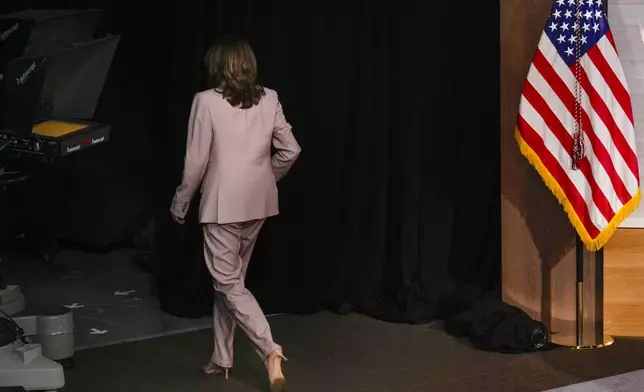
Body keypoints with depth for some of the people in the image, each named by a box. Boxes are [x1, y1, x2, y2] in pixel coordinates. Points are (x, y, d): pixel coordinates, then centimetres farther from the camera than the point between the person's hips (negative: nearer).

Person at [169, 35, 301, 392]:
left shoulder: (207, 101, -11)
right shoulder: (268, 99, 2)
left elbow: (196, 162, -10)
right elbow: (290, 150, 5)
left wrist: (180, 203, 3)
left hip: (223, 204, -6)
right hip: (258, 203, 6)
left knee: (228, 283, 0)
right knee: (230, 278, 17)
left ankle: (270, 350, -15)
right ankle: (222, 358, 24)